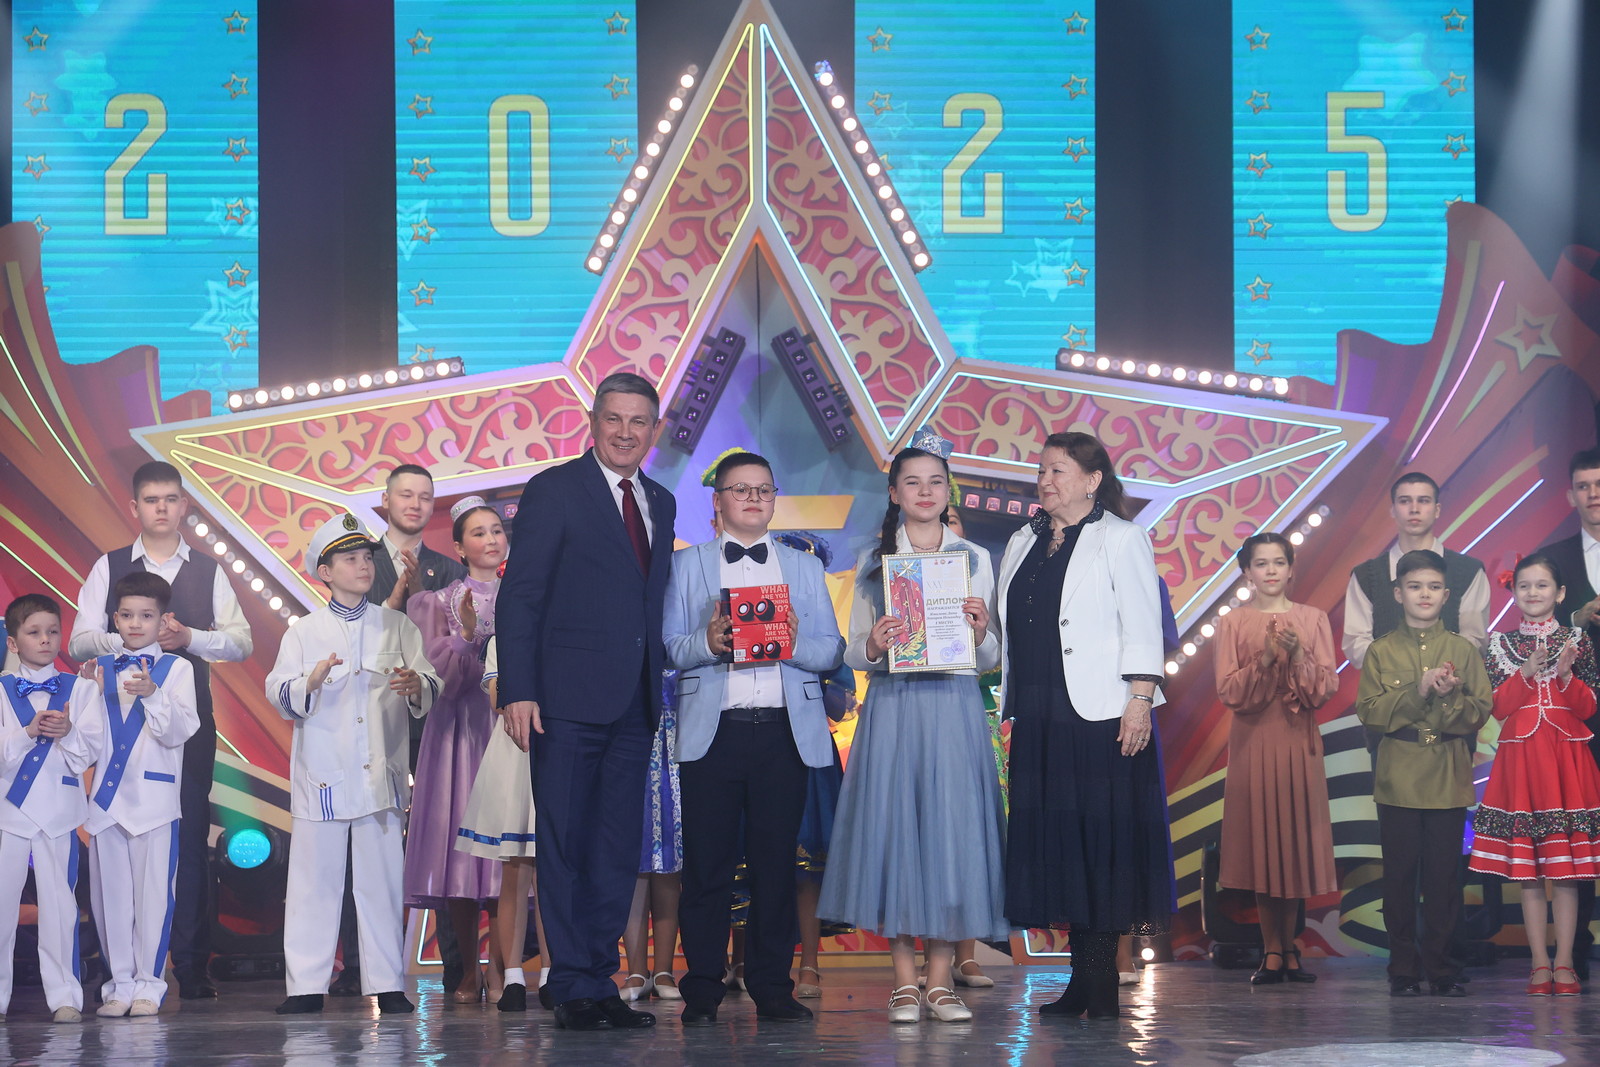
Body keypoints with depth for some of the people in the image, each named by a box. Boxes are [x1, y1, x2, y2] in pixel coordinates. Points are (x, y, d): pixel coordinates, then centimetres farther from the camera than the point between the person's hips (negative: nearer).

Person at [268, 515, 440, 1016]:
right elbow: (278, 692, -3)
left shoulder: (396, 626, 10)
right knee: (314, 881, 0)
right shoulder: (304, 632, 7)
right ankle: (306, 985, 6)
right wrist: (310, 682, -24)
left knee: (381, 881, 2)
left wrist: (415, 686, -21)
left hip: (380, 776, 1)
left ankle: (387, 985, 7)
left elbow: (431, 684, 2)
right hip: (321, 776, -1)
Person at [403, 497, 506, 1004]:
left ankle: (498, 971, -5)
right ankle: (468, 973, 5)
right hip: (459, 729, -1)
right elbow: (442, 677, -2)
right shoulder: (440, 603, 9)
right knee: (459, 840, -4)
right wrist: (466, 634, -16)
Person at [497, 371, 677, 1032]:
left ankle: (602, 981, 14)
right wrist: (518, 690, -14)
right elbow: (519, 597, -6)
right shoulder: (554, 490, -1)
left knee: (618, 848, 8)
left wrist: (661, 688, 8)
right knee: (564, 845, -2)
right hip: (570, 697, -6)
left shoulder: (661, 504, 16)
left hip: (635, 703, 6)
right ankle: (576, 989, 2)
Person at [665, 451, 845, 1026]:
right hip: (712, 732, -1)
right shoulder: (687, 565, 13)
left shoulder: (805, 567, 18)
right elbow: (667, 649, 4)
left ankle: (772, 988, 6)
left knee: (776, 863, 0)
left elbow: (832, 651, 9)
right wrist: (708, 642, -15)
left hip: (785, 732, 1)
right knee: (707, 865, -4)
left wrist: (792, 643, -10)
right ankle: (702, 991, 1)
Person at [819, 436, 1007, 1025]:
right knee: (893, 827, -4)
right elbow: (854, 654, 8)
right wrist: (873, 646, -13)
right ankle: (904, 982, 3)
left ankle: (940, 981, 2)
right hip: (891, 708, 0)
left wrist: (980, 631, -11)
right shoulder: (874, 562, 10)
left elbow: (991, 658, 10)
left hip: (955, 707, 0)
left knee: (951, 828, -4)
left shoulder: (975, 559, 11)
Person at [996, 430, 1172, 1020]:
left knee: (1100, 836, -4)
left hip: (1100, 715, -6)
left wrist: (1139, 702, -15)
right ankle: (1082, 982, 11)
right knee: (1053, 835, 5)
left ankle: (1101, 984, 0)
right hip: (1037, 717, 6)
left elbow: (1141, 627, -7)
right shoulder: (1022, 545, 18)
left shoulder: (1120, 539, 0)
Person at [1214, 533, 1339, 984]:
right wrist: (1264, 661, -17)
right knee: (1261, 841, -2)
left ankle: (1288, 946, 10)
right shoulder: (1233, 623, 5)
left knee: (1296, 841, 0)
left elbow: (1325, 688, 1)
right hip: (1253, 743, -1)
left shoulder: (1313, 620, 7)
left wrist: (1298, 656, -16)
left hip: (1298, 742, 1)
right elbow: (1228, 691, -3)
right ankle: (1272, 951, 5)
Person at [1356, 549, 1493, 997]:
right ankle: (1404, 970, 8)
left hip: (1448, 779, 0)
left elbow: (1481, 712, 2)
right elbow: (1368, 710, -4)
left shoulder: (1463, 650, 7)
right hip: (1397, 779, 0)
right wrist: (1416, 692, -15)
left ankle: (1440, 968, 9)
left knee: (1443, 875, 1)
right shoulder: (1381, 652, 5)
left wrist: (1449, 697, -17)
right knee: (1400, 876, 1)